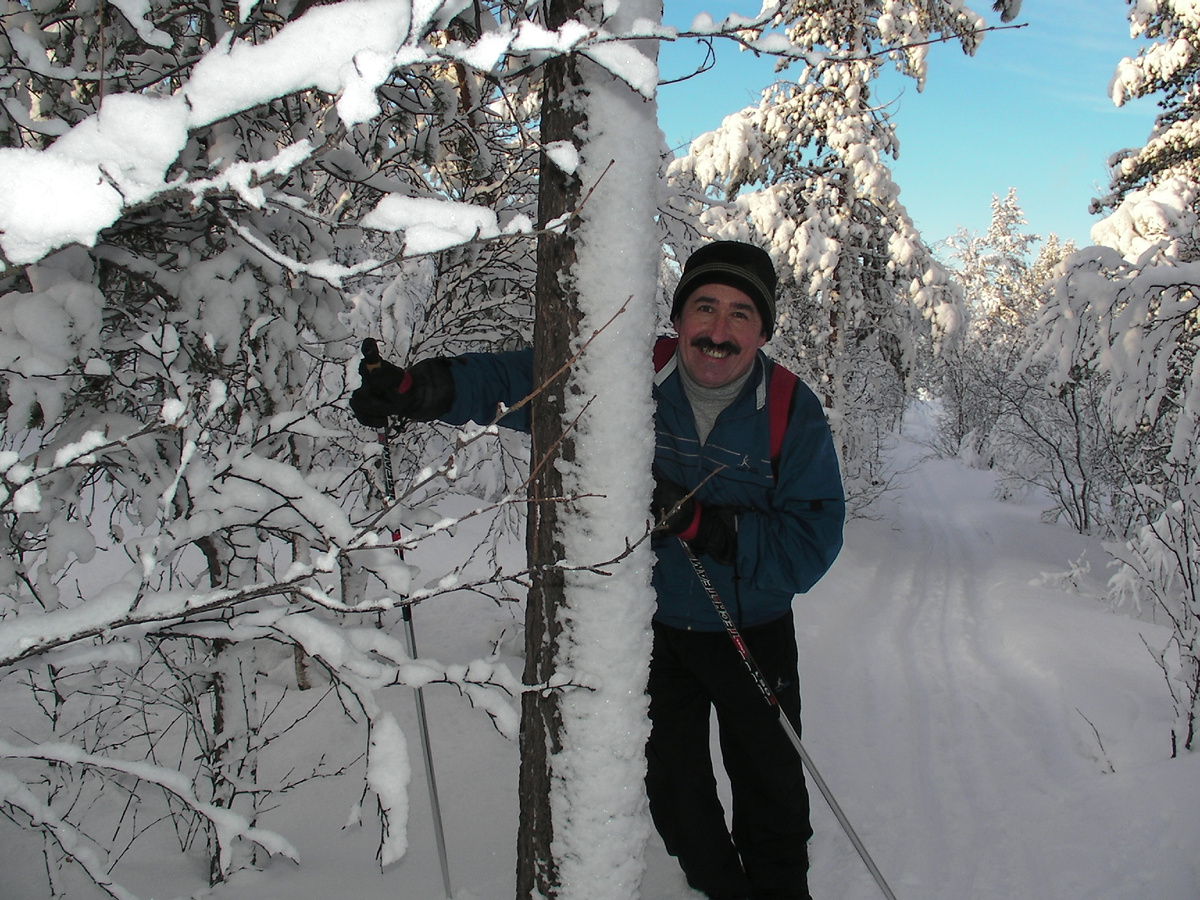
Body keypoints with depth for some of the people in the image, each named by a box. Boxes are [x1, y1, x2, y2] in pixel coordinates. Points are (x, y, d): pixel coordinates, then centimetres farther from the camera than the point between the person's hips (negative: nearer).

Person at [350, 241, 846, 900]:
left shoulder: (794, 413, -19)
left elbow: (812, 543, -24)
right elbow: (521, 378, -11)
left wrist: (700, 524, -36)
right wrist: (425, 388, -28)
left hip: (752, 633, -1)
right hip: (652, 625, 2)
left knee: (772, 794, 15)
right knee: (673, 790, 19)